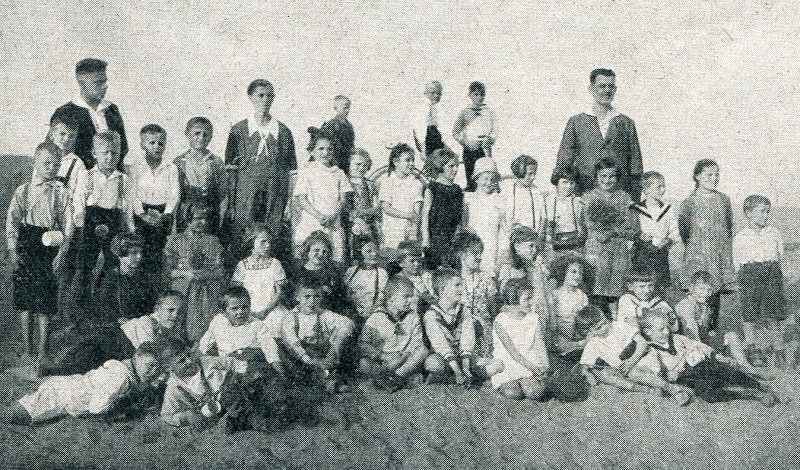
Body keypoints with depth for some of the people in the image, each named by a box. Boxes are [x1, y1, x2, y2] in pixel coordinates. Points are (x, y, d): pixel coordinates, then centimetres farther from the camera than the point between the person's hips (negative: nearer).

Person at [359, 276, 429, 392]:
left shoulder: (412, 317, 3)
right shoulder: (376, 318, -5)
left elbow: (416, 343, -5)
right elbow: (363, 344, -7)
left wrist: (402, 359, -22)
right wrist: (383, 357, -20)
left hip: (404, 362, 2)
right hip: (381, 363, -2)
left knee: (423, 351, -22)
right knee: (363, 364, -31)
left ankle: (399, 375, -29)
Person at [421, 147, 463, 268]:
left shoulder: (457, 189, 12)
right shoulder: (432, 188, -4)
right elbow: (425, 214, -6)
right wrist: (425, 238, -11)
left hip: (455, 235, 5)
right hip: (436, 235, -5)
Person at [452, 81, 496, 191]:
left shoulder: (489, 112, 8)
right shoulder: (465, 113, 4)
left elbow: (494, 130, 11)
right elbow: (456, 133, 5)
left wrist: (490, 139, -9)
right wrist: (465, 142, -7)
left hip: (485, 149, 1)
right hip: (470, 149, -1)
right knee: (470, 177, -1)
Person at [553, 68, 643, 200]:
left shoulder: (627, 123, 11)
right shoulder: (576, 122, 8)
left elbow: (636, 163, 11)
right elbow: (562, 163, 6)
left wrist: (635, 202, 4)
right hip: (585, 193, -1)